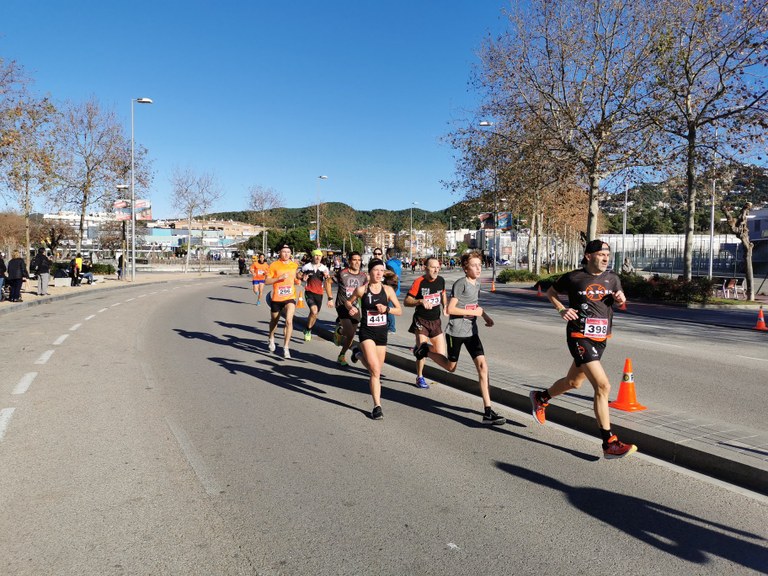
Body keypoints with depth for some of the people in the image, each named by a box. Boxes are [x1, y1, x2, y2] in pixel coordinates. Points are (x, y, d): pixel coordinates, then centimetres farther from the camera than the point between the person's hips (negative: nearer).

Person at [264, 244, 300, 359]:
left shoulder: (294, 265, 6)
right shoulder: (274, 265, -5)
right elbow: (266, 281, -7)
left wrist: (297, 281, -2)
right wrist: (280, 278, -19)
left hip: (290, 297, 1)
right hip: (276, 298, -1)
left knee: (289, 321, -18)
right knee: (274, 321, 18)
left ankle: (286, 347, -11)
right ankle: (271, 338, 49)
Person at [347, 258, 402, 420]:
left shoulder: (388, 289, -1)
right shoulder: (361, 289, -6)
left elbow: (399, 311, 2)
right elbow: (348, 301, 12)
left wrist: (387, 309, -16)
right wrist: (352, 308, -9)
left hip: (382, 332, 4)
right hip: (366, 332, -4)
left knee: (376, 371, 15)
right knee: (376, 371, -15)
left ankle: (359, 354, 42)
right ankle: (377, 406, -4)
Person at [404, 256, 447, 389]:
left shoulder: (441, 280, 1)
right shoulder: (419, 282, -15)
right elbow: (406, 301, -14)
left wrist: (445, 305, 6)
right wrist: (421, 301, -29)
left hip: (436, 320, 5)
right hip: (421, 320, -5)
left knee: (441, 355, 0)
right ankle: (420, 378, 13)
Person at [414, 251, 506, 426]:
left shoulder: (477, 283, 7)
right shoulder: (460, 283, -16)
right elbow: (450, 309, -19)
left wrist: (486, 316, 9)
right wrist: (473, 312, -19)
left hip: (471, 332, 6)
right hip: (455, 332, -6)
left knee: (482, 366, -7)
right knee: (451, 367, 12)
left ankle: (488, 411, -6)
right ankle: (425, 350, 38)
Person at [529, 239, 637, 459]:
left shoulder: (612, 278, 6)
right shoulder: (573, 278, -6)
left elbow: (619, 300, 22)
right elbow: (551, 292, 9)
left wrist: (621, 298, -2)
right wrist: (562, 309, -8)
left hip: (600, 339, 7)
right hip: (579, 338, -7)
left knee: (573, 382, 22)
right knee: (603, 386, -17)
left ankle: (541, 398, 49)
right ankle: (609, 443, -12)